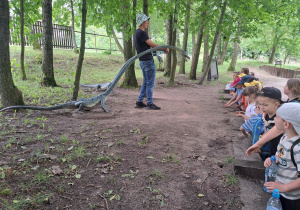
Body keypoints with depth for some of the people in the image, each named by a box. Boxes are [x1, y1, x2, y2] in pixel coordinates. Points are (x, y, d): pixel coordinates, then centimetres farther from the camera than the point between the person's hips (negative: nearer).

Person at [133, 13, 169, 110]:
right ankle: (150, 103, 5)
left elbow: (149, 45, 19)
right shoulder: (141, 33, -16)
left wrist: (162, 48, 19)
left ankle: (139, 102, 18)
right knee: (150, 83, -2)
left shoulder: (136, 33, 16)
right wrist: (165, 48, -1)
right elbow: (153, 45, -15)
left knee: (146, 83, 15)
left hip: (143, 61, 10)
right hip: (148, 61, -10)